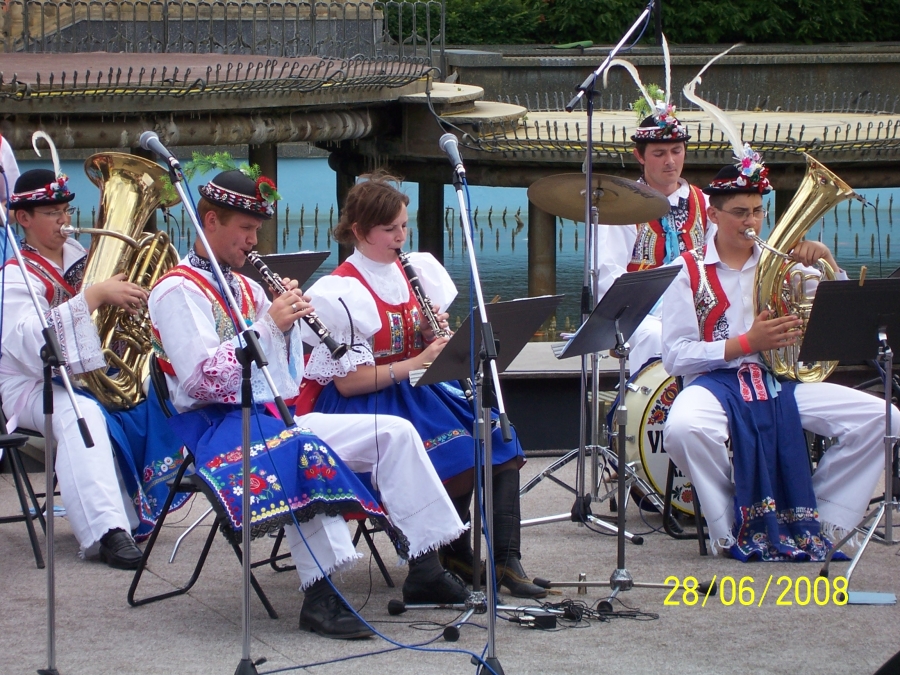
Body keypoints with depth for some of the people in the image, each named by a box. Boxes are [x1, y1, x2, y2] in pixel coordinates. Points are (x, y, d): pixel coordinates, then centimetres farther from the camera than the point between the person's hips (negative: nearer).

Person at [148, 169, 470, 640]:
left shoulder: (245, 287, 20)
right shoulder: (178, 291, -6)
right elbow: (201, 379, -21)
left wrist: (290, 320, 3)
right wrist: (268, 326, -19)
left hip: (275, 417, 9)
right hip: (218, 427, -9)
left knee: (394, 432, -2)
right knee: (304, 451, -39)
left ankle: (425, 570, -2)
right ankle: (319, 596, -41)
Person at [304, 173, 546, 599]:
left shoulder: (418, 270, 10)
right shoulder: (340, 293, -11)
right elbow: (347, 381, -17)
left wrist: (435, 335, -7)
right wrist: (419, 363, -24)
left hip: (416, 389, 7)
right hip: (363, 402, -7)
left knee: (497, 435, -16)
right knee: (455, 450, -29)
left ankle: (506, 559, -19)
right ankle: (455, 553, -8)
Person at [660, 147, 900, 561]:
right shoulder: (689, 271, 2)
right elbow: (675, 356, -7)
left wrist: (827, 262, -10)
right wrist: (747, 343, -18)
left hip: (781, 381, 4)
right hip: (716, 381, -4)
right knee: (683, 428, -40)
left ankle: (819, 523, -2)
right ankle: (731, 531, -15)